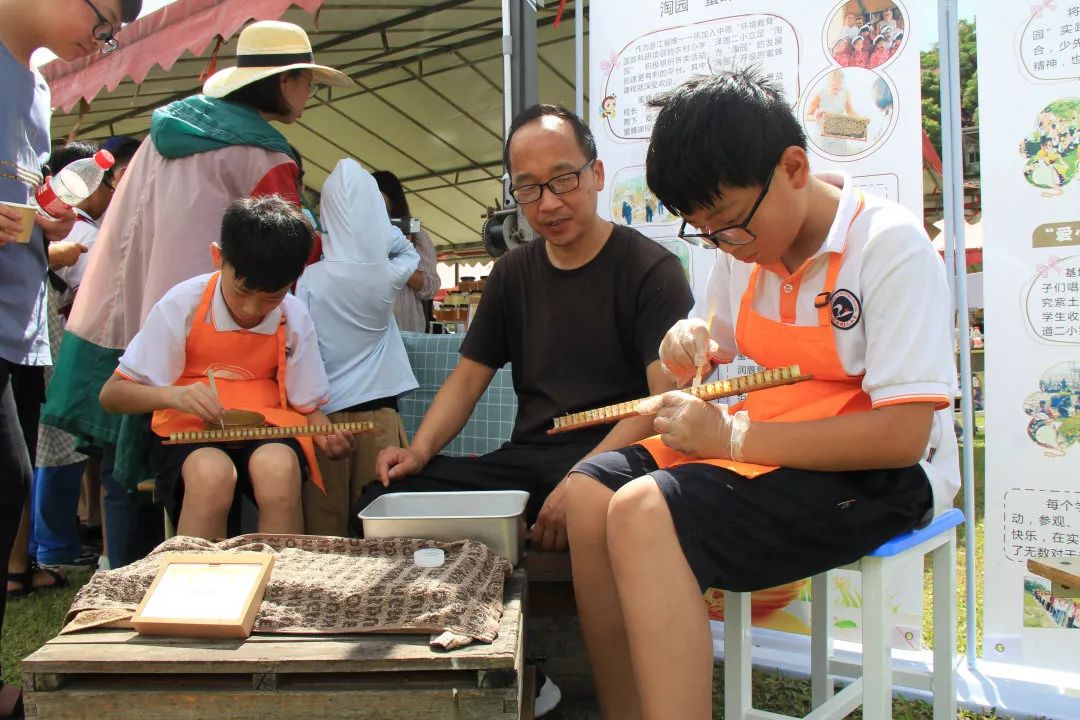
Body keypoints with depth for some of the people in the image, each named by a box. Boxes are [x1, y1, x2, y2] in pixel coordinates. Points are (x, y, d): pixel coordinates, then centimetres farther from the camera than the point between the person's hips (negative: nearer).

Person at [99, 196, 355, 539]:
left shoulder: (295, 318, -3)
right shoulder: (183, 305, -9)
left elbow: (307, 405, 5)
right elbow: (111, 394, -5)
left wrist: (328, 435, -19)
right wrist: (173, 395, -26)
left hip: (267, 428, 1)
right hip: (190, 431, -1)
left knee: (279, 467, -34)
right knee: (211, 473, -36)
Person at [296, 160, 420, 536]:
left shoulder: (310, 277, -7)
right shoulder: (388, 274, -1)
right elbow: (409, 251, 24)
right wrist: (374, 220, 18)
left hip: (326, 412, -1)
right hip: (378, 410, 1)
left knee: (325, 528, 4)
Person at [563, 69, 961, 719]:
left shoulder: (891, 245, -16)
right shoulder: (743, 249, 5)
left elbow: (901, 435, -24)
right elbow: (711, 350, 21)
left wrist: (733, 437, -23)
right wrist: (687, 350, -5)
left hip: (880, 474, -7)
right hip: (761, 449, 8)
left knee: (643, 515, -27)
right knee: (589, 492, -7)